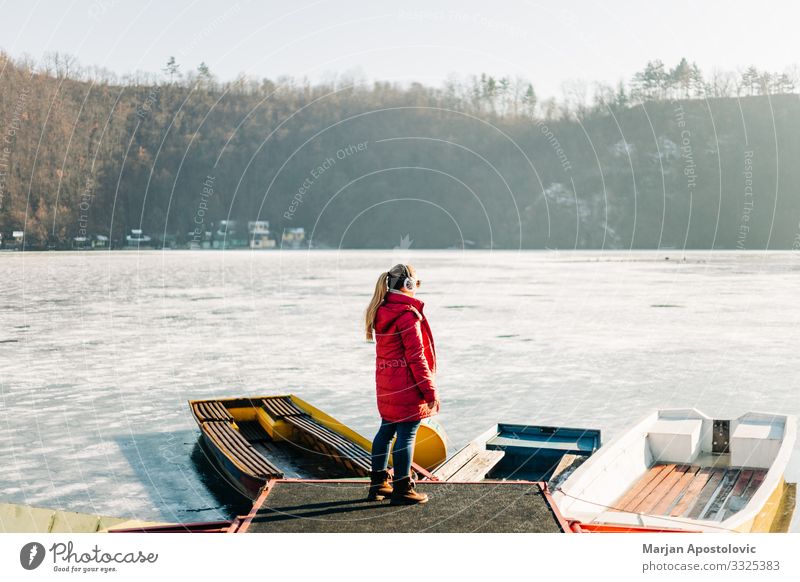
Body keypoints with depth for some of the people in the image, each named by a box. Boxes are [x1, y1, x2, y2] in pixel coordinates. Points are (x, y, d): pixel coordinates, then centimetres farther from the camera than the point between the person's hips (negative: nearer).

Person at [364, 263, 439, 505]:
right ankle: (402, 490, 6)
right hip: (407, 387, -9)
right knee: (406, 434, -1)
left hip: (386, 385, 9)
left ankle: (378, 484, 25)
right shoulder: (407, 314, -18)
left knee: (387, 430, 17)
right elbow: (416, 357, -18)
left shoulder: (380, 311, 9)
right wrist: (430, 391, -12)